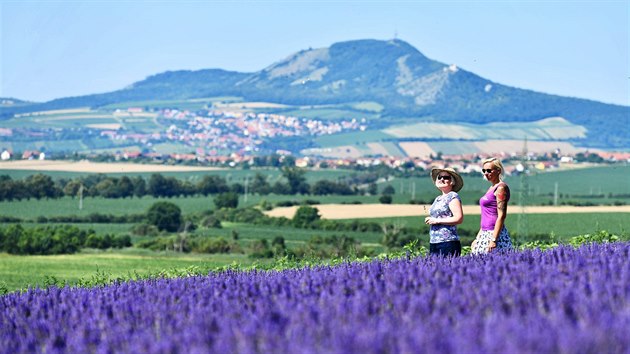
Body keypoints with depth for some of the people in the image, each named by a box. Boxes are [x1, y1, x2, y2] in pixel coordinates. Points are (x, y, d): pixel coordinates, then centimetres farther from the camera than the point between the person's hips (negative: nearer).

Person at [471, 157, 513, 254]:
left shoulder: (501, 188, -9)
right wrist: (477, 239, 21)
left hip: (495, 234, -9)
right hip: (485, 234, 9)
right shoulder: (492, 188, 18)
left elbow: (501, 216, -17)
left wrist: (494, 240, -22)